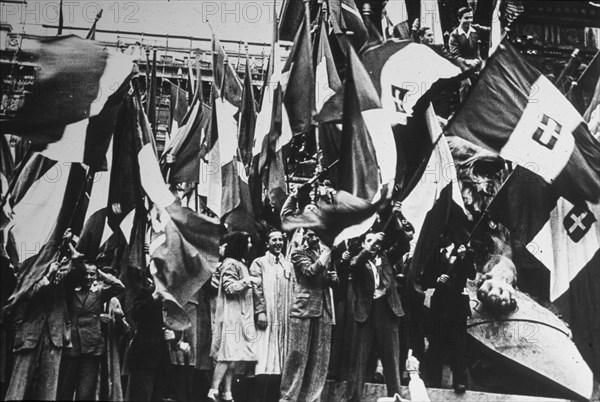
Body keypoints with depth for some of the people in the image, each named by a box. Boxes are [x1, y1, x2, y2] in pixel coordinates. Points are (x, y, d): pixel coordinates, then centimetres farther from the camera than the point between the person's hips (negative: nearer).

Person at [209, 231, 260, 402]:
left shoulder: (240, 264, 20)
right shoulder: (230, 264, -9)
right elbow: (229, 287, -16)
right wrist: (247, 280, -14)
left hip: (241, 316, 9)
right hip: (231, 316, -9)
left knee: (234, 357, 6)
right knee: (229, 354, -14)